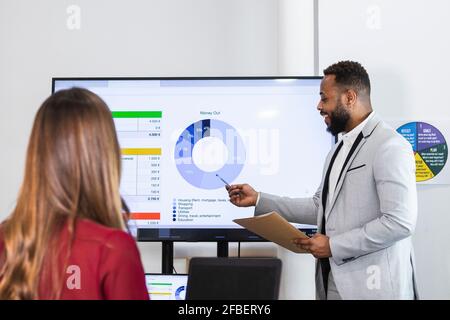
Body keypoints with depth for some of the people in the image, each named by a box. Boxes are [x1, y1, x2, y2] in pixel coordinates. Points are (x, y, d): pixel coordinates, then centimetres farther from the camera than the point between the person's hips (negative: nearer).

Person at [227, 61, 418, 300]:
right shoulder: (339, 149, 15)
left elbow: (400, 222, -21)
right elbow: (320, 208, 15)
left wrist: (334, 246, -17)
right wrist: (258, 200, 10)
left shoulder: (389, 147, -14)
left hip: (372, 286, -8)